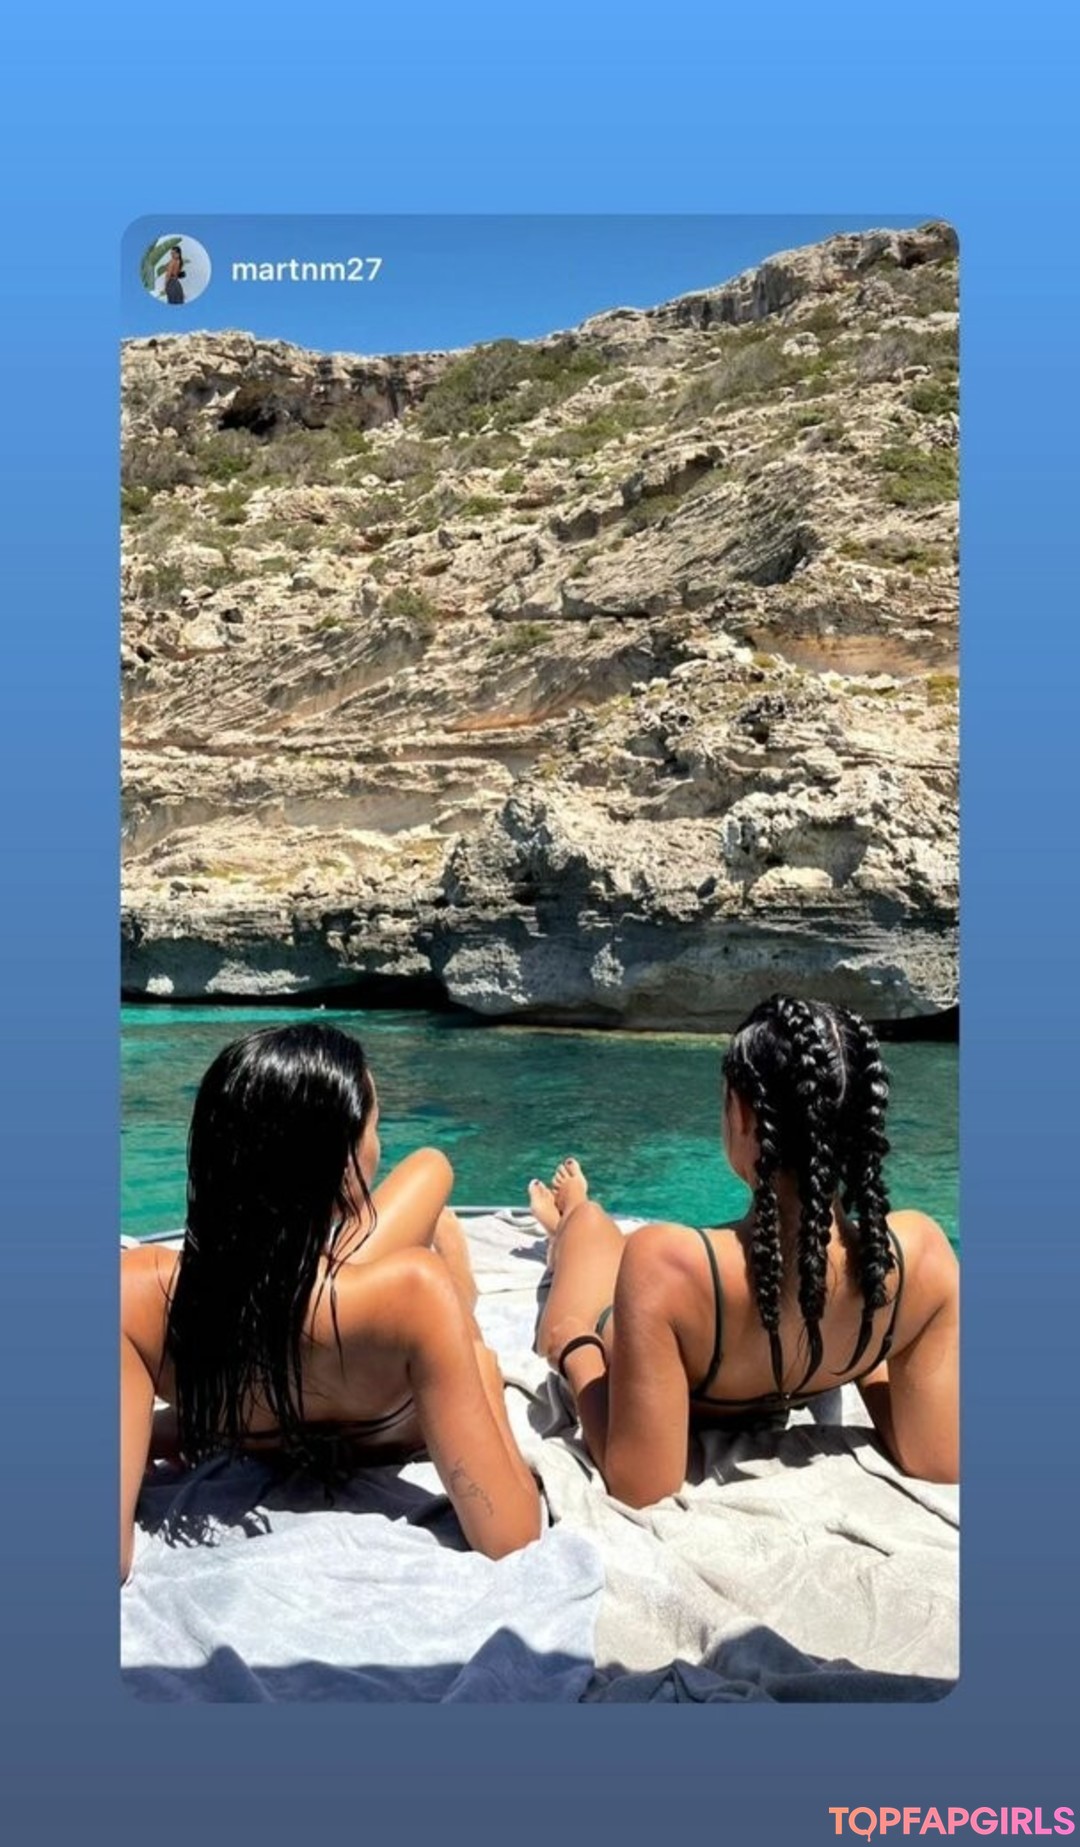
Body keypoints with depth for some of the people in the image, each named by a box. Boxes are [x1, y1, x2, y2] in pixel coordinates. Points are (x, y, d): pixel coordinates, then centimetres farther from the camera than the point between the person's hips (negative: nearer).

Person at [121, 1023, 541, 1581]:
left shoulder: (135, 1289, -39)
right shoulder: (412, 1290, -46)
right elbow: (511, 1543, -39)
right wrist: (479, 1361, -23)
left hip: (258, 1446, 2)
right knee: (431, 1165, 23)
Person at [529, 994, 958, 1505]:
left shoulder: (665, 1262, -45)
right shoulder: (923, 1251, -33)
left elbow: (640, 1491, -38)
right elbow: (940, 1466, -22)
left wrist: (574, 1350, -22)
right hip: (763, 1414, 3)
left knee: (590, 1219, 28)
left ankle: (564, 1233, 67)